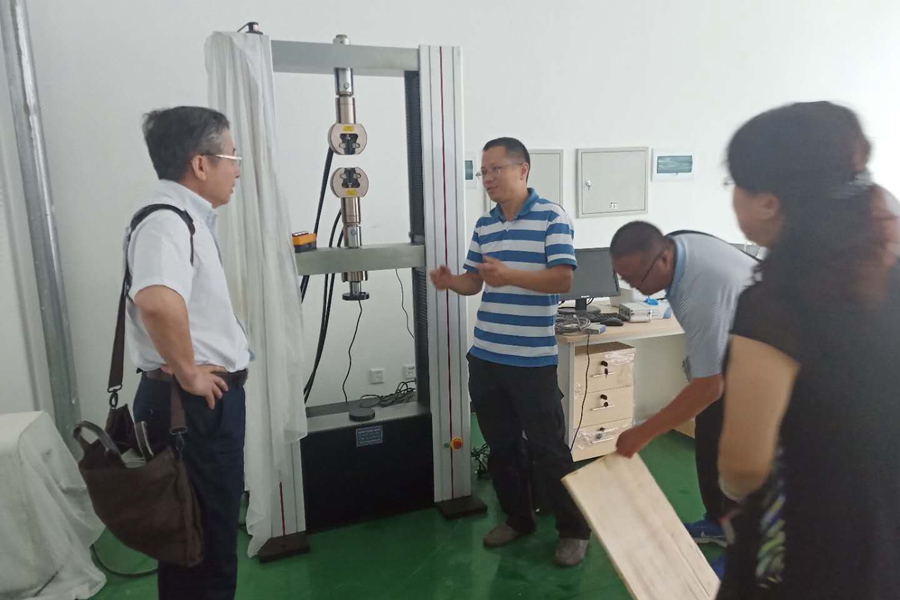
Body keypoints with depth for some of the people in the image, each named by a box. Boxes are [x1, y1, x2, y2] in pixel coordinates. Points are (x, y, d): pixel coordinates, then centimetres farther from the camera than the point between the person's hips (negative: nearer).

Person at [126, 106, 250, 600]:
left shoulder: (187, 217, 12)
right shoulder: (167, 220, -20)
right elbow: (156, 300, -41)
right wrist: (188, 374, -27)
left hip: (206, 400, 10)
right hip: (193, 405, -10)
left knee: (204, 530, 23)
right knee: (204, 538, 5)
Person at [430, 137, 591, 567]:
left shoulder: (551, 216, -7)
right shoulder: (484, 225, 11)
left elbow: (563, 278, -15)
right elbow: (475, 281, 14)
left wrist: (511, 276, -28)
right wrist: (450, 281, -8)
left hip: (533, 360, -6)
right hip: (485, 357, 6)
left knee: (548, 449, 4)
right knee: (501, 445, 16)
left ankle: (575, 530, 23)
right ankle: (518, 518, 35)